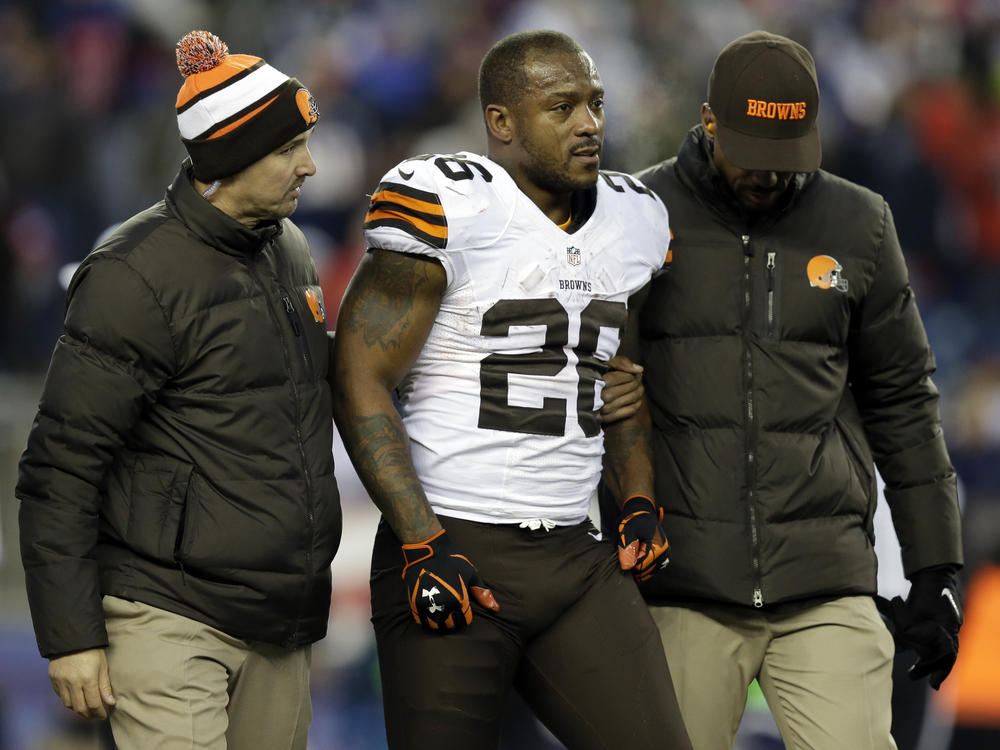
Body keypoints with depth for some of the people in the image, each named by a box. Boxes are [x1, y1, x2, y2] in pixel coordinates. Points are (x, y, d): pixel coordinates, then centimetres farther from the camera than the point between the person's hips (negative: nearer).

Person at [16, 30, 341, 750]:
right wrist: (71, 636, -15)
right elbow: (60, 469, -12)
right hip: (169, 619, -8)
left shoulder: (290, 251, 13)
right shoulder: (138, 275, -12)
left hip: (281, 626, 8)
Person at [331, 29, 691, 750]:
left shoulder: (634, 220, 11)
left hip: (575, 557, 6)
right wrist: (423, 547, -16)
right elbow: (360, 381, -12)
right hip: (453, 555, -6)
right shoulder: (448, 209, -11)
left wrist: (640, 501, 11)